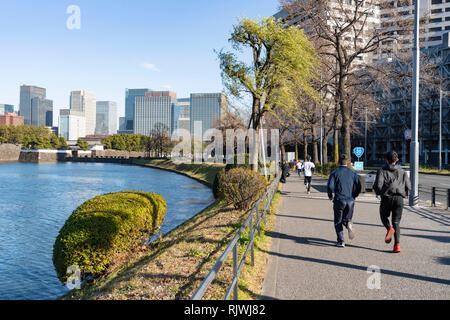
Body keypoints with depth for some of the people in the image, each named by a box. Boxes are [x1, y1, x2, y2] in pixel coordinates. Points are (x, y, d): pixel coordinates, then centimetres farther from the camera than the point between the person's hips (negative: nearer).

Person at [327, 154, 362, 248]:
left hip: (339, 200, -2)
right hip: (350, 201, 2)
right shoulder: (353, 173, 7)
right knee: (346, 219, 18)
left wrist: (331, 196, 7)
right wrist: (354, 196, 16)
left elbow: (330, 186, -11)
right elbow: (358, 186, 0)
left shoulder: (335, 172, 0)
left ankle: (341, 241, 2)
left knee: (338, 222, 10)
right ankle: (349, 224, -16)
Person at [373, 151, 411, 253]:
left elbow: (378, 185, -11)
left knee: (384, 216, 21)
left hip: (387, 198, -2)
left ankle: (389, 228, -11)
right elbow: (408, 186, 4)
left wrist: (378, 192, 10)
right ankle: (397, 245, -6)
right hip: (399, 198, 2)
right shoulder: (402, 171, 10)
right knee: (396, 222, 7)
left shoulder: (382, 171, 1)